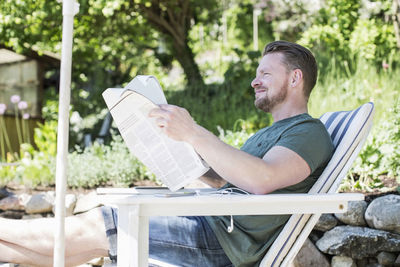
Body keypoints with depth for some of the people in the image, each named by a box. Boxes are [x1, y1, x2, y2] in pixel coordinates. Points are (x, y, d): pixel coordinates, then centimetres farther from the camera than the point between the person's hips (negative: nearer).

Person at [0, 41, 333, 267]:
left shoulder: (309, 131, -6)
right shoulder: (266, 134, 28)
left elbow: (262, 180, -27)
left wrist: (194, 133, -32)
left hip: (230, 239, -9)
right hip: (209, 221, 9)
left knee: (94, 227, -10)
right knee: (94, 240, 0)